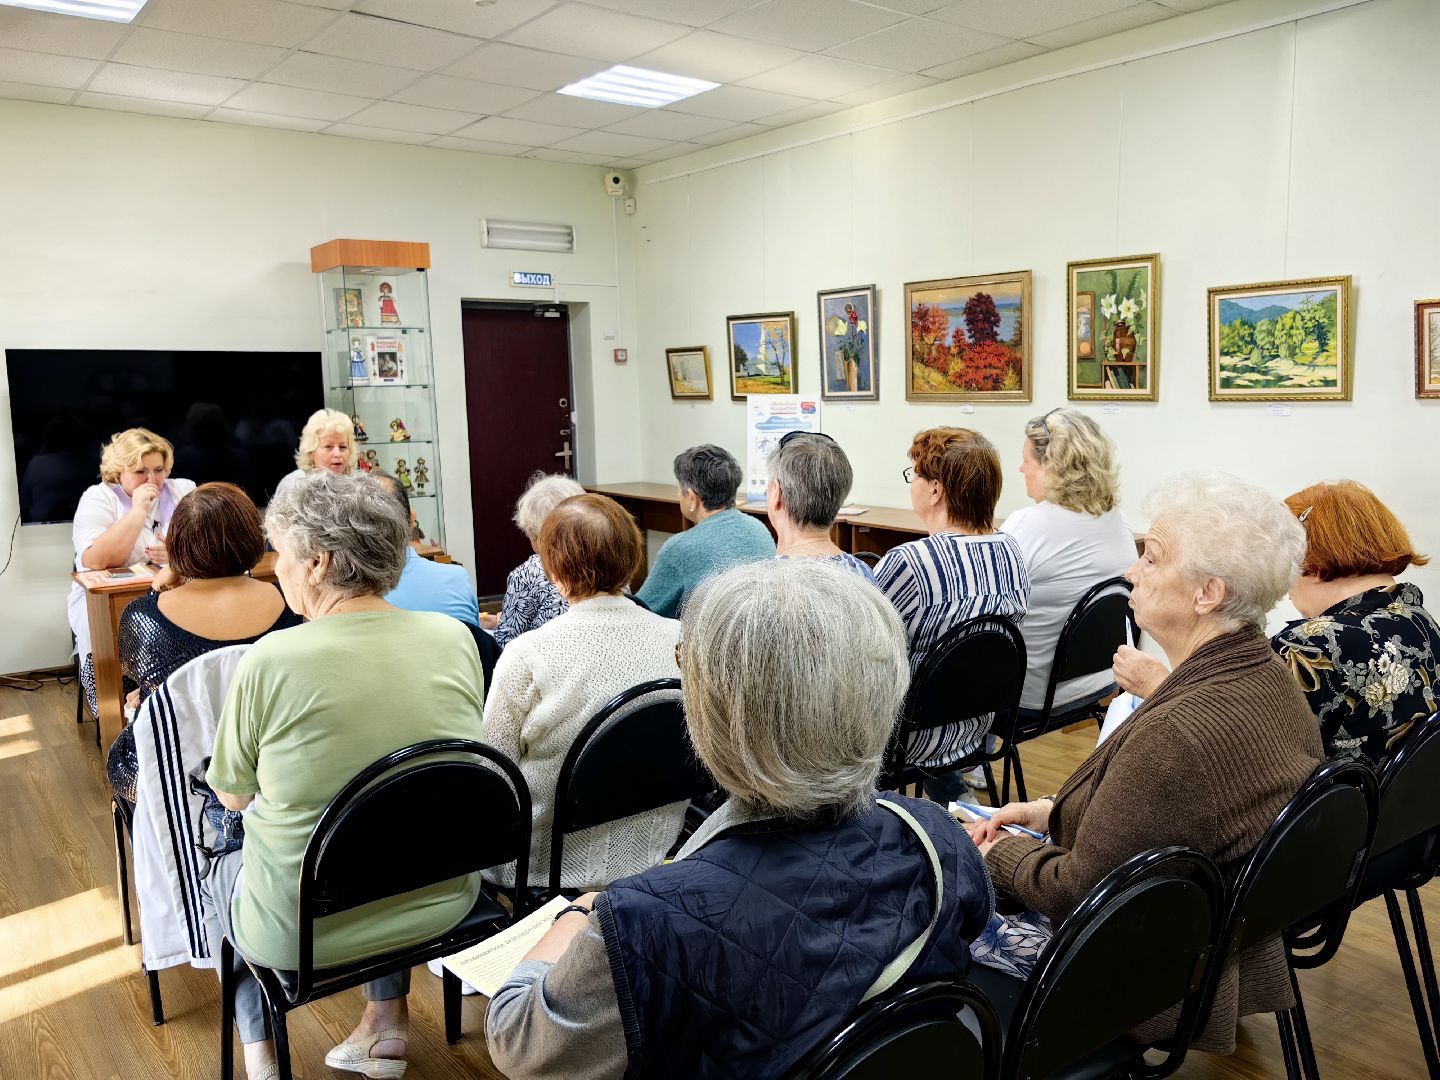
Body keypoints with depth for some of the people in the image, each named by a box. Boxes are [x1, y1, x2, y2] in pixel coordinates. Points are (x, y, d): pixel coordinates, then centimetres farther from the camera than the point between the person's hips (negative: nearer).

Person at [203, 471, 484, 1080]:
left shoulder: (271, 659, -22)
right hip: (442, 904, 3)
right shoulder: (455, 638, -9)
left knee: (219, 877, 29)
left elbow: (232, 796, -7)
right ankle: (387, 1024, 36)